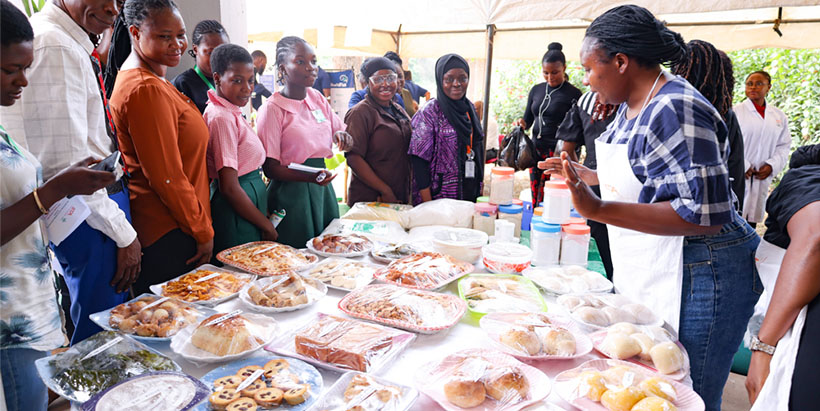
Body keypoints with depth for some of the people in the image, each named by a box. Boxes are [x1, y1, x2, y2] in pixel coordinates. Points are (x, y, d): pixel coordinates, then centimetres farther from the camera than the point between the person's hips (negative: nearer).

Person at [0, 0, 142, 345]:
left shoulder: (74, 45, 12)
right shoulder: (54, 46, -19)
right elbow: (66, 162, -23)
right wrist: (123, 233, -19)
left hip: (98, 202, 10)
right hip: (89, 214, -10)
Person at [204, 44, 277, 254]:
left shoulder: (232, 112, 10)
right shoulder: (222, 118, -19)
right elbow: (229, 188, -22)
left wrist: (265, 212, 9)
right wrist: (266, 225, -12)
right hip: (237, 220, -9)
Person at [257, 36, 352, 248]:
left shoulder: (318, 99, 6)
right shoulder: (272, 109, -12)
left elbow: (346, 139, 16)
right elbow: (270, 168, -13)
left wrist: (341, 136, -8)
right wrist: (310, 177, -28)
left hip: (322, 188, 6)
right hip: (292, 193, -6)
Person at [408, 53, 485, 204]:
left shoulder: (469, 108, 8)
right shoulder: (429, 112, -11)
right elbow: (419, 158, -15)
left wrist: (479, 190, 11)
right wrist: (427, 205, -19)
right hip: (438, 197, -6)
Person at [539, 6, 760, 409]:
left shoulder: (674, 111, -22)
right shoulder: (632, 107, 8)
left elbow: (704, 214, -28)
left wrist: (598, 210, -33)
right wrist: (583, 174, 24)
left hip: (692, 282, -9)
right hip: (647, 276, 9)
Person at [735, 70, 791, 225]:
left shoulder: (779, 116, 12)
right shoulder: (735, 111, -2)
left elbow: (784, 146, 13)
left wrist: (772, 166, -4)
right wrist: (741, 166, -13)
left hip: (762, 177, 4)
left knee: (752, 220, 9)